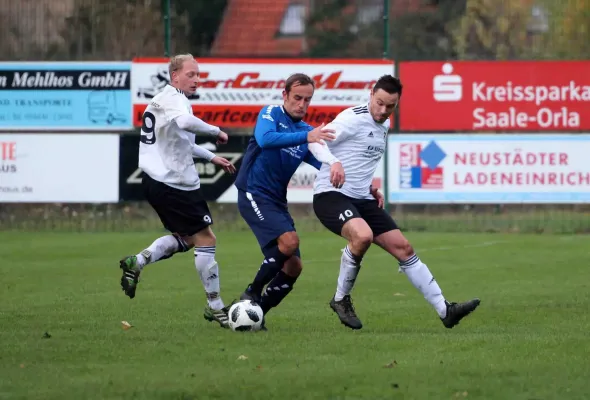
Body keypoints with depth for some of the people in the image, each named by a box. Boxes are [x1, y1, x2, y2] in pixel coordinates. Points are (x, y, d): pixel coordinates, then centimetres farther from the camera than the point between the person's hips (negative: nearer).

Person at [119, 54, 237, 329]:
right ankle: (215, 308, 5)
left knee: (184, 238, 23)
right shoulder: (173, 98, -14)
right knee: (205, 239, -1)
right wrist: (216, 131, -25)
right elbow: (185, 122, -38)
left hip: (157, 180, 10)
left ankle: (138, 262, 8)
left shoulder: (164, 98, 18)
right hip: (175, 184, -10)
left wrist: (211, 157, 32)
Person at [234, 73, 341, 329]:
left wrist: (335, 165, -21)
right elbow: (265, 139, -27)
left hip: (277, 201, 7)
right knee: (289, 240, -27)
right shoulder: (271, 114, -5)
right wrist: (306, 136, -35)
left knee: (293, 266, 1)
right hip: (254, 193, -7)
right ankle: (252, 293, -13)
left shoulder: (307, 131, 13)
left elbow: (321, 162, 3)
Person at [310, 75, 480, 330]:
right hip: (331, 195, -9)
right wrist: (334, 162, -42)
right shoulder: (353, 118, -13)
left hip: (362, 199, 9)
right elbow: (316, 142, -23)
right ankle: (341, 300, -14)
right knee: (363, 235, -35)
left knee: (403, 248, 4)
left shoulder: (383, 126, 14)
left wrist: (370, 188, 15)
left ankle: (445, 311, 8)